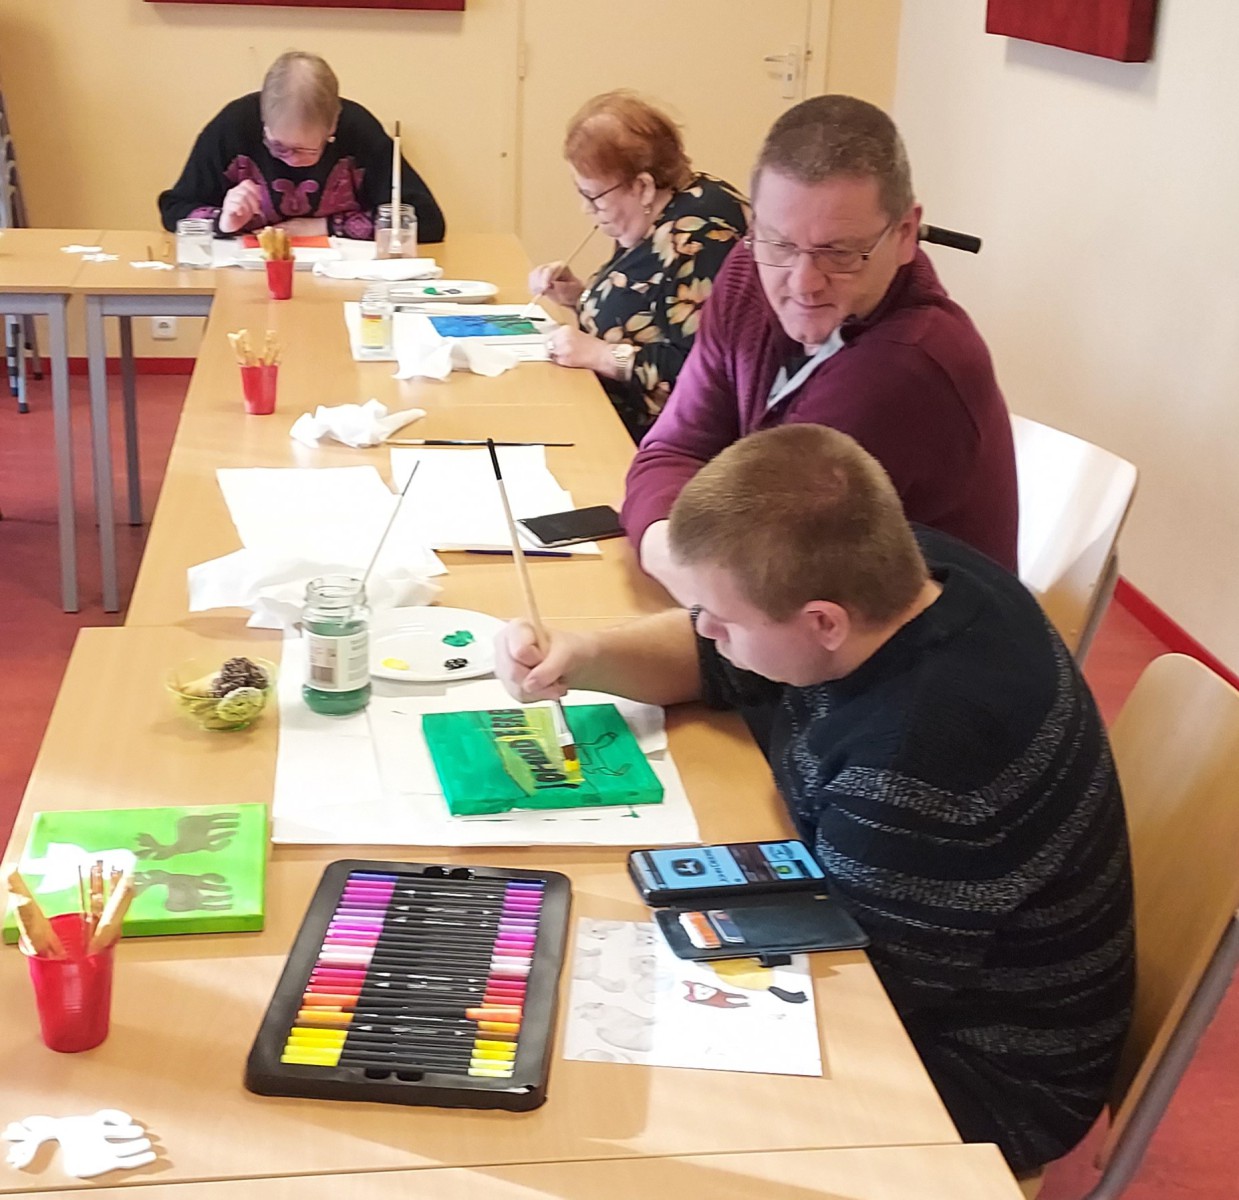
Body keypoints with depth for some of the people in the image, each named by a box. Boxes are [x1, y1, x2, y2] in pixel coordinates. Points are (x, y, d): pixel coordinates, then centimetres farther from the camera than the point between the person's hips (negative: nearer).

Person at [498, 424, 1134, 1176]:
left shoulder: (915, 763, -39)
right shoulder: (897, 573, -13)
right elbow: (708, 661, 3)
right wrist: (582, 658, -15)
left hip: (987, 1070, -8)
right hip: (896, 948, 8)